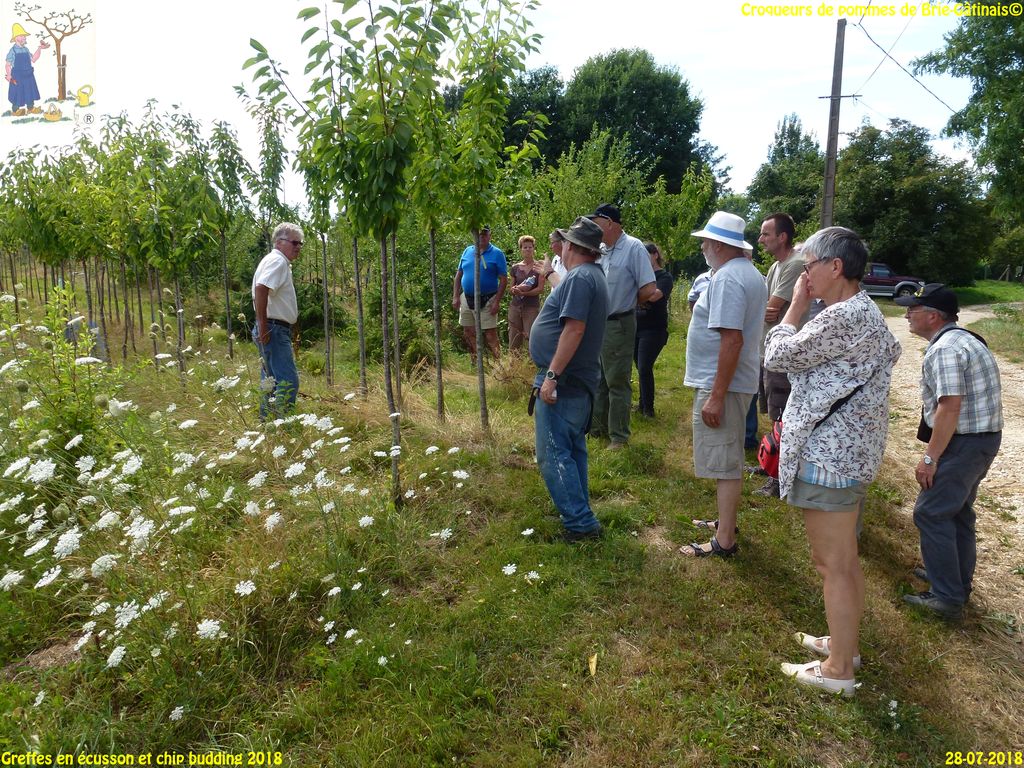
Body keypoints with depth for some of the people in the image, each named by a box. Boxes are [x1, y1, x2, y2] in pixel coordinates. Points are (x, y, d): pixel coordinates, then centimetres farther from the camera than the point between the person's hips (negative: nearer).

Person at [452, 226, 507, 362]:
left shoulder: (497, 254, -5)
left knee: (490, 334, -4)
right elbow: (459, 275, 12)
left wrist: (497, 301, -15)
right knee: (468, 333, 12)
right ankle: (475, 364, 25)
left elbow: (503, 280, -8)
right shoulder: (467, 251, 8)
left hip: (487, 300, -5)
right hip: (466, 299, 5)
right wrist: (455, 297, 4)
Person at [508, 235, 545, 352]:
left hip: (532, 307, -3)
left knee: (531, 338, -13)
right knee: (514, 341, 2)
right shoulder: (515, 267, 11)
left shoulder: (539, 266, 1)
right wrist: (515, 289, -7)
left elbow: (540, 288, -6)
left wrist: (524, 293, -18)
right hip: (515, 306, 3)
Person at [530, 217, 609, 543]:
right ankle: (578, 513, 28)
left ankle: (580, 523, -3)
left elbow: (574, 329, -26)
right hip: (579, 382, 11)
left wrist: (552, 375, -25)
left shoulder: (579, 277, -17)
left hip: (564, 382, -11)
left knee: (553, 454, -7)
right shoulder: (592, 275, 16)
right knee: (573, 450, 18)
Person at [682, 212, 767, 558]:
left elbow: (732, 339, -26)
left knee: (724, 463, -4)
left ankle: (724, 541, 5)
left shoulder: (727, 278, -19)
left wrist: (716, 396, -26)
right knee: (728, 458, 20)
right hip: (734, 382, 11)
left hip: (721, 385, -10)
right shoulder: (750, 274, 14)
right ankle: (726, 521, 33)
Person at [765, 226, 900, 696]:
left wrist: (797, 304, -6)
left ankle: (838, 671, 15)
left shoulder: (843, 317, -21)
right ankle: (845, 644, 37)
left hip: (830, 456, -11)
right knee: (844, 560, 22)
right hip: (850, 451, 11)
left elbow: (776, 356, -16)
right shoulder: (866, 313, 12)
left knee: (833, 565, 1)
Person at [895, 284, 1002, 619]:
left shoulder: (945, 348, -19)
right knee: (958, 512, 21)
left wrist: (930, 457, -21)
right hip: (986, 437, 10)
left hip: (963, 442, -10)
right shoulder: (966, 339, 14)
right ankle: (959, 581, 34)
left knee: (931, 514, -4)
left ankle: (948, 598, 1)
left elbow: (950, 407, -25)